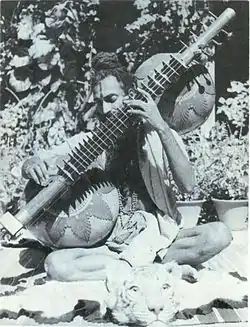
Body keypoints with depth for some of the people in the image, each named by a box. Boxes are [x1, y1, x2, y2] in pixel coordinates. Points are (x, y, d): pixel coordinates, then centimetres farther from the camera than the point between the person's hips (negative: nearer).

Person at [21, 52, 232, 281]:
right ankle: (147, 267, -16)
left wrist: (162, 128, -24)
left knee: (219, 234, -25)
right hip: (109, 245, 1)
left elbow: (188, 186, -15)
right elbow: (32, 167, 6)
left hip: (158, 236, 0)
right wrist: (31, 164, -19)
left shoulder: (159, 135, 1)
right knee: (55, 264, -26)